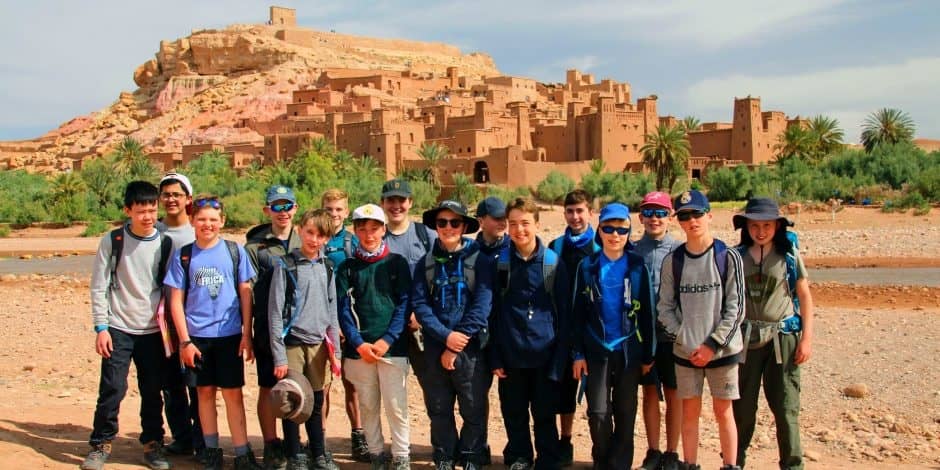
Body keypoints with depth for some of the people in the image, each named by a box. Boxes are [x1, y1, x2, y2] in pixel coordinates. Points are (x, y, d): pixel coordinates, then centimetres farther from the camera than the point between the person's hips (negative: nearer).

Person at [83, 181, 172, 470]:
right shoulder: (112, 242, -3)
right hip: (118, 329, -1)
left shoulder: (164, 243, 1)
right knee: (112, 389, -4)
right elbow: (99, 287, -1)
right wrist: (101, 328, -7)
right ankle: (101, 445, 12)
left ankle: (152, 444, 20)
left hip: (153, 331, 2)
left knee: (152, 392, 6)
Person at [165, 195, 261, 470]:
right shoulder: (183, 256, 3)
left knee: (233, 394, 0)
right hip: (196, 336, 1)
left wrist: (247, 334, -1)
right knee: (205, 392, 9)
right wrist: (185, 341, -3)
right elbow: (176, 301, 3)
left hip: (229, 334, -1)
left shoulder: (235, 251, 2)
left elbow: (245, 294, 4)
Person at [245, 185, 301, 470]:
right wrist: (248, 330, -11)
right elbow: (248, 291, -4)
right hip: (269, 329, -2)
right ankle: (271, 446, 16)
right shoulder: (255, 247, 0)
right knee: (269, 388, 6)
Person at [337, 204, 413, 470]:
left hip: (392, 347, -1)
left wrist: (387, 340, -11)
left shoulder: (397, 263, 5)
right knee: (368, 407, 7)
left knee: (396, 406, -3)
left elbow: (404, 304, -1)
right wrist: (360, 344, -10)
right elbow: (343, 309, 2)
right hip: (359, 349, 2)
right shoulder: (347, 268, 8)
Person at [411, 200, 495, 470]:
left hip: (472, 348, -2)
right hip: (435, 348, 2)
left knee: (474, 409, 5)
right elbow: (419, 304, -2)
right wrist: (446, 336, -16)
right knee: (439, 409, 11)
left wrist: (457, 345, -13)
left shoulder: (480, 260, -2)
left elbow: (482, 305, -10)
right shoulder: (426, 263, 6)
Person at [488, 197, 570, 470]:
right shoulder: (500, 263, 1)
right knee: (514, 414, 12)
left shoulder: (553, 263, -2)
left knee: (545, 416, 8)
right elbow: (493, 313, 3)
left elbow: (563, 314, 1)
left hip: (545, 356, -1)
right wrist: (495, 358, -1)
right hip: (511, 357, 1)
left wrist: (560, 357, -4)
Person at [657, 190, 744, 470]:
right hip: (686, 352, 2)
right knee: (689, 411, 9)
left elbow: (735, 308, -6)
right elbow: (665, 308, 3)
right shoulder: (672, 261, 2)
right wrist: (683, 339, -10)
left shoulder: (728, 257, -5)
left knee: (723, 411, 6)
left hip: (722, 350, -2)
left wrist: (713, 345, -11)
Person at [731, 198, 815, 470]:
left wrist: (807, 338, -3)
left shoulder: (789, 255, -1)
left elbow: (805, 297, 3)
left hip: (782, 337, -1)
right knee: (742, 406, 8)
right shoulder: (738, 256, 3)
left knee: (786, 407, 0)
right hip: (746, 338, 2)